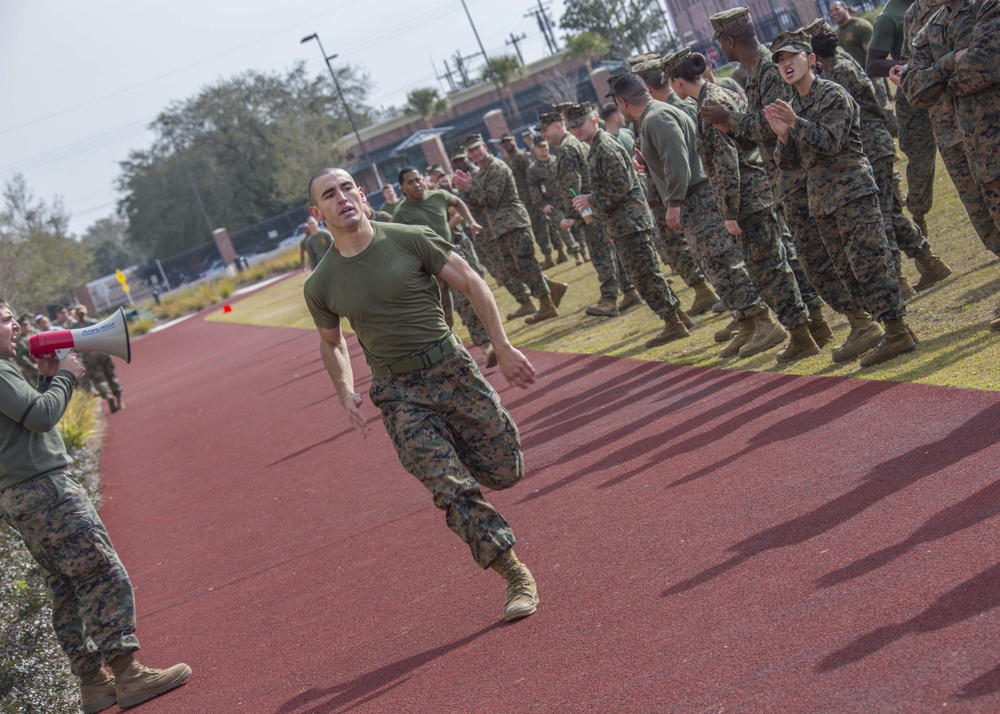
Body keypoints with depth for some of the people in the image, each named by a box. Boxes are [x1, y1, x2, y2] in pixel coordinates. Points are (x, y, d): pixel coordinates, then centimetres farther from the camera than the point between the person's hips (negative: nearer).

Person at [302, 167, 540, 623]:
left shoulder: (410, 240, -5)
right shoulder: (321, 286, 0)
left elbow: (470, 283, 0)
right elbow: (331, 342, 17)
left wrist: (503, 349, -7)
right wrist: (346, 392, 0)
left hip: (450, 367, 0)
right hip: (398, 393, 0)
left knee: (506, 473, 5)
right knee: (453, 489, -11)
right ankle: (516, 576, 1)